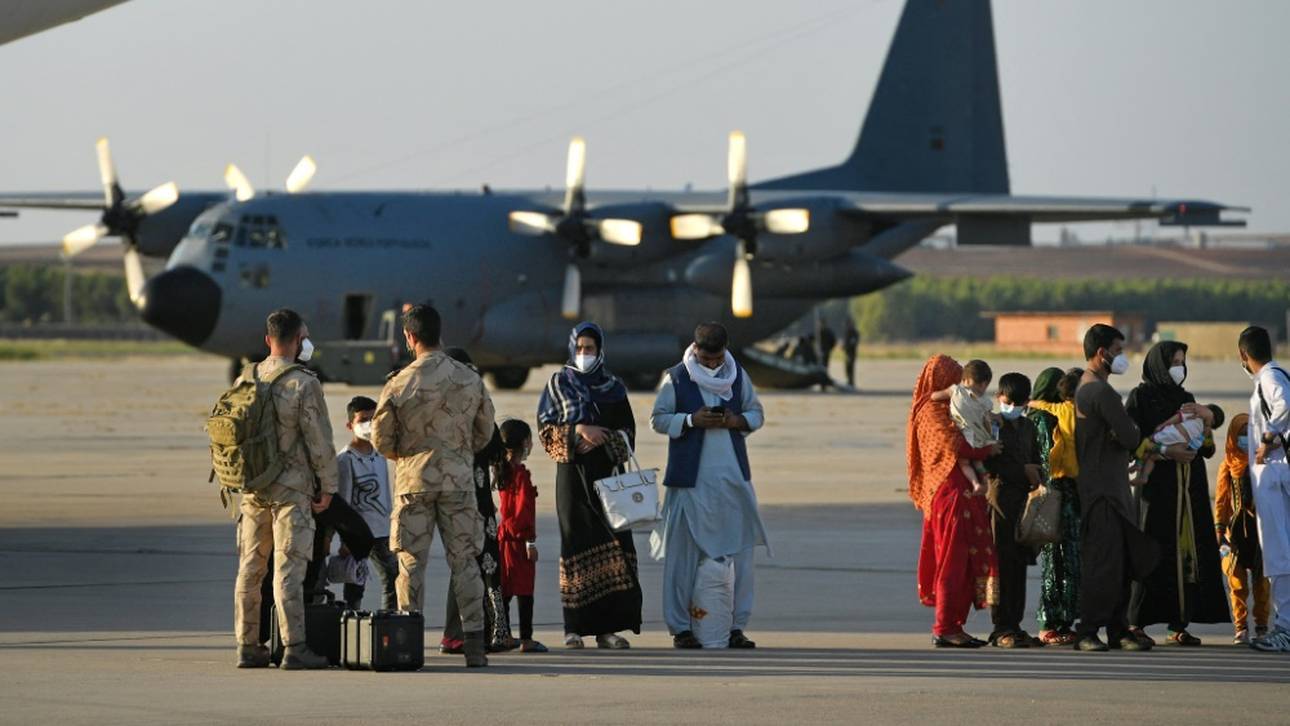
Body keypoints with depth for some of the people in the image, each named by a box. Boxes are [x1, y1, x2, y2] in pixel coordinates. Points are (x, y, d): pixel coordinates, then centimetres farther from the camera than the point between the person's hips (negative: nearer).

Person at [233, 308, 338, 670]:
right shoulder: (304, 383, -12)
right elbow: (319, 440, -11)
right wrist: (327, 486, -2)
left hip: (252, 488, 6)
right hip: (291, 488, -6)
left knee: (250, 568, 9)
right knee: (288, 568, -6)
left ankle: (248, 646, 13)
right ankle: (294, 648, -8)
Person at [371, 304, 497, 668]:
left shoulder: (400, 384, -9)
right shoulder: (470, 380, 0)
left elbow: (381, 439, -2)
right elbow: (484, 432, 10)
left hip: (413, 480, -2)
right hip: (459, 480, 2)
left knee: (411, 562, 3)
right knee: (464, 561, 5)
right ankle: (474, 644, 2)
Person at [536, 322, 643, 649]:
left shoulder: (614, 387, 12)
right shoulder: (558, 384, 9)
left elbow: (628, 434, 8)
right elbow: (545, 429, 1)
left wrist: (601, 440, -9)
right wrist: (579, 431, -14)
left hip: (607, 474, 1)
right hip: (572, 475, -1)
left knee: (614, 544, -8)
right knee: (576, 545, -6)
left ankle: (607, 627, -9)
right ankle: (575, 627, -4)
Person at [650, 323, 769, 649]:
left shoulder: (738, 375, 8)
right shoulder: (676, 378, -2)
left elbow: (757, 413, 13)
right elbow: (658, 419, -1)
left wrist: (738, 420, -8)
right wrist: (692, 420, -17)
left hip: (733, 475, 3)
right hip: (691, 478, -3)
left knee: (739, 549, 3)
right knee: (683, 552, -3)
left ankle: (735, 625, 10)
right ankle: (680, 626, 3)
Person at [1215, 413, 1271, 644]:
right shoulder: (1228, 466, 9)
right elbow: (1221, 501, 8)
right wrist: (1220, 531, -1)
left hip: (1261, 528, -1)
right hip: (1237, 531, 1)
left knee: (1262, 581, 0)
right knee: (1238, 582, -3)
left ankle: (1261, 626, 7)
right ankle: (1240, 628, 1)